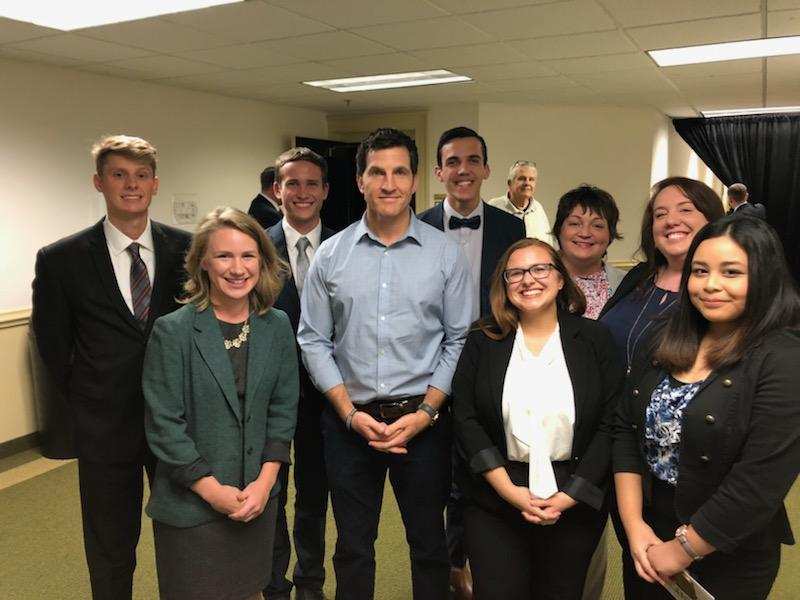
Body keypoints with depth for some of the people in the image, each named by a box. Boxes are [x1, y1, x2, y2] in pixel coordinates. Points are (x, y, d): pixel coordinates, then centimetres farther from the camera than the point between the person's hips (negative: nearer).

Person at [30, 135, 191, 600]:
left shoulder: (186, 248, -5)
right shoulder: (61, 260, -8)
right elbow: (53, 344, 2)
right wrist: (86, 402, 3)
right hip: (105, 427, -1)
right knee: (110, 551, 17)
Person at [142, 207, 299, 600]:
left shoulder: (277, 327, -2)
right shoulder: (172, 331, -13)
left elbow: (283, 409, 1)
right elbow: (163, 424, -13)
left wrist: (265, 481, -6)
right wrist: (213, 490, -13)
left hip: (258, 500, 4)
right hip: (190, 504, -3)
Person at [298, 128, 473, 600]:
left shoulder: (446, 253, -2)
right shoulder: (331, 254, 1)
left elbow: (459, 340, -2)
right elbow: (313, 340, 2)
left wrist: (425, 412, -10)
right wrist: (350, 413, -7)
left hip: (423, 419, -1)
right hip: (350, 419, 1)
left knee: (429, 542, 15)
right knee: (353, 546, 16)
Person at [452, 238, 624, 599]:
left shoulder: (595, 339, -1)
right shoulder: (483, 342, 0)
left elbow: (609, 426, -5)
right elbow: (465, 419, -5)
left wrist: (569, 497, -11)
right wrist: (510, 491, -12)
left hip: (576, 501, 0)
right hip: (494, 500, 0)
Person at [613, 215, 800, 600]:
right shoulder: (670, 345, 0)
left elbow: (759, 483, -22)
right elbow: (626, 431, -1)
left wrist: (682, 550, -15)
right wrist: (634, 524, -8)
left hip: (727, 561, -5)